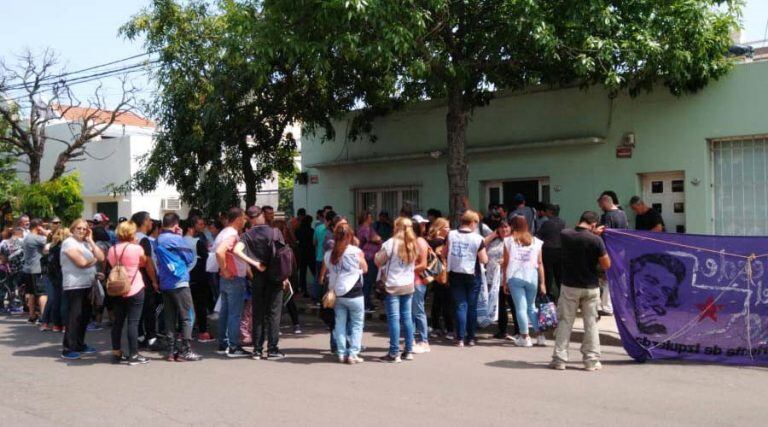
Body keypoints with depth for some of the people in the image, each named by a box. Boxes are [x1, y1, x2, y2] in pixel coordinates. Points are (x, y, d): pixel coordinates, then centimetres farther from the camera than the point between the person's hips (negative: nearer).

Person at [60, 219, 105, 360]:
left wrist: (91, 241, 2)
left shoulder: (86, 244, 16)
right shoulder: (69, 243, -8)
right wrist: (94, 259, 0)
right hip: (74, 286, -8)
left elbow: (101, 258, 3)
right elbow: (81, 262, -19)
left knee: (85, 316, 13)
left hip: (87, 285, 8)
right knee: (74, 317, -9)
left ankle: (80, 345, 23)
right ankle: (67, 349, -4)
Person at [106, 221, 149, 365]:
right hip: (135, 290, -5)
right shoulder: (137, 248, -12)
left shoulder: (112, 250, 3)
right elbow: (144, 263, 3)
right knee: (133, 322, -3)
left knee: (118, 322, 12)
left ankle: (116, 353, 19)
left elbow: (112, 265, 12)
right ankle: (133, 355, -1)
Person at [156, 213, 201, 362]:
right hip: (179, 282, -7)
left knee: (170, 318, 10)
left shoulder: (158, 240, 10)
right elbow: (190, 257, -3)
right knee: (187, 317, -2)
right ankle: (185, 351, -3)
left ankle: (171, 351, 12)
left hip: (165, 284, 7)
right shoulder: (176, 239, -11)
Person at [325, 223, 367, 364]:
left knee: (340, 324, 11)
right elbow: (364, 269, 3)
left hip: (337, 293, 4)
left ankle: (341, 353, 14)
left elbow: (328, 272, 8)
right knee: (357, 324, 8)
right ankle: (353, 354, 5)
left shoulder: (328, 255, 1)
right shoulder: (356, 251, -9)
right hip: (354, 294, -4)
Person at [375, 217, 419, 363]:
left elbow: (378, 262, -6)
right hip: (409, 285, 6)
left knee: (393, 319, -3)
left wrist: (378, 254, 11)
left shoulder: (391, 243, -12)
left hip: (393, 286, -6)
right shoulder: (413, 245, 7)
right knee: (407, 317, 11)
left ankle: (394, 353, -2)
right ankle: (409, 351, 15)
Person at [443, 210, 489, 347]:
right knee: (472, 306, 11)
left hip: (455, 275, 2)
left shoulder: (451, 235, -2)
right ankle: (471, 338, 15)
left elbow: (444, 253, 5)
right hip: (472, 275, -2)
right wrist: (482, 250, 8)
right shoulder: (477, 238, -12)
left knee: (460, 305, 7)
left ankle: (460, 338, 2)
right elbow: (484, 260, -10)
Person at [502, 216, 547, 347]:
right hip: (532, 277, 2)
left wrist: (504, 280, 6)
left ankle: (525, 337, 3)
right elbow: (540, 263, 6)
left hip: (515, 277, -2)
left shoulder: (509, 241, 2)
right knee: (531, 307, 15)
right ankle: (540, 336, 13)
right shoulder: (536, 241, 7)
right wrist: (542, 283, 8)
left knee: (521, 307, 1)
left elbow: (505, 263, 0)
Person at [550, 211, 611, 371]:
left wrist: (592, 233, 18)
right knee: (591, 323, 10)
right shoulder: (596, 240, -14)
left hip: (569, 286, 2)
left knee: (564, 322, 8)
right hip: (590, 288, -1)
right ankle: (591, 360, 15)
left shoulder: (565, 234, -5)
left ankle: (559, 359, 9)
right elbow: (606, 265, -7)